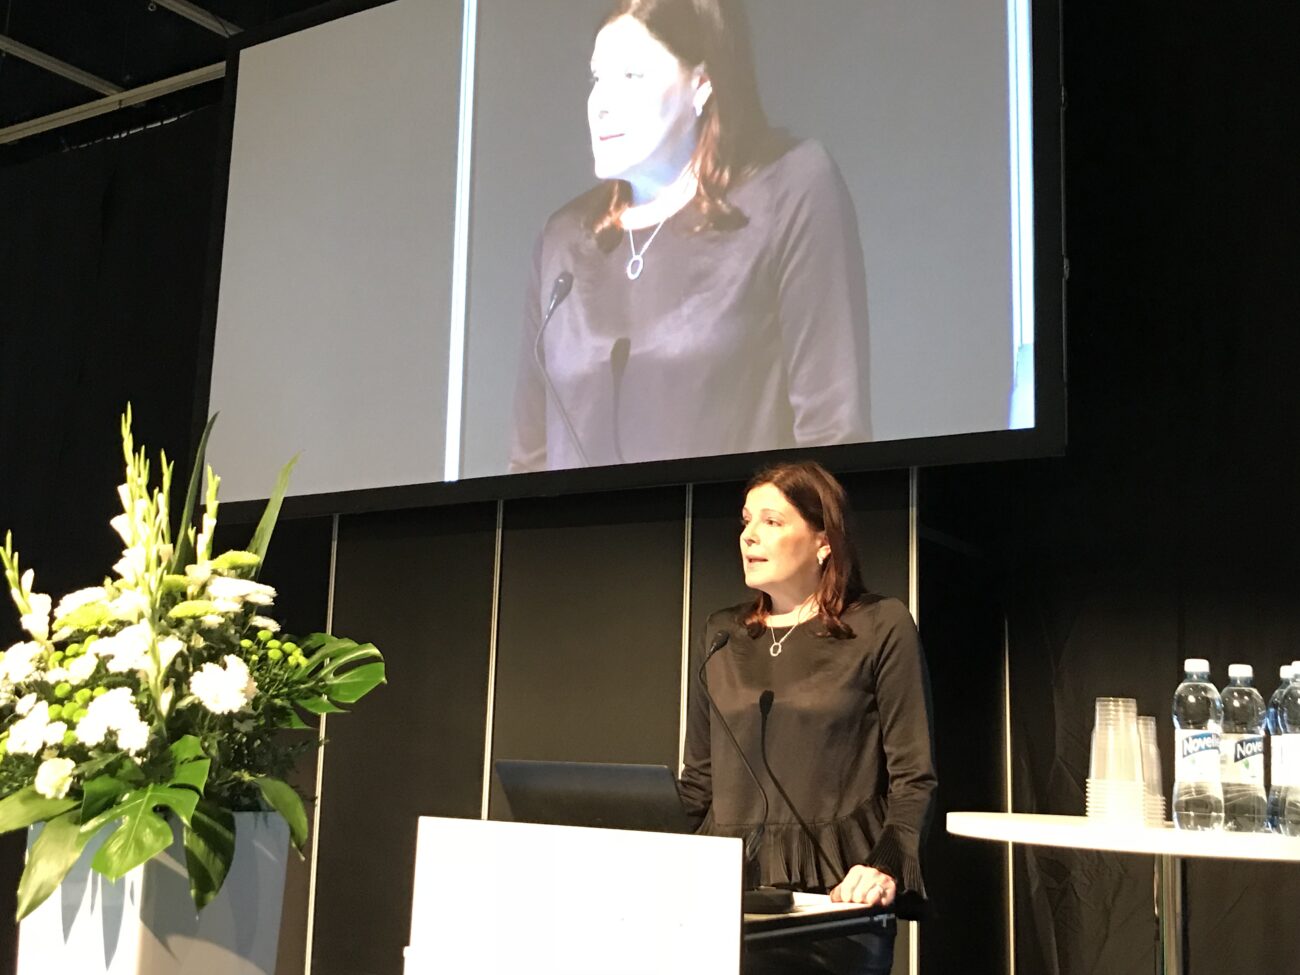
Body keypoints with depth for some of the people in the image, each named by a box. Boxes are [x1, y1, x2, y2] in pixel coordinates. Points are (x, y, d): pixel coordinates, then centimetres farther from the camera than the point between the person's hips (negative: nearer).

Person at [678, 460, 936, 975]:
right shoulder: (722, 634, 11)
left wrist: (887, 866, -19)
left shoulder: (882, 626, -2)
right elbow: (699, 778, 14)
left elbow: (913, 776, -5)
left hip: (834, 895, -3)